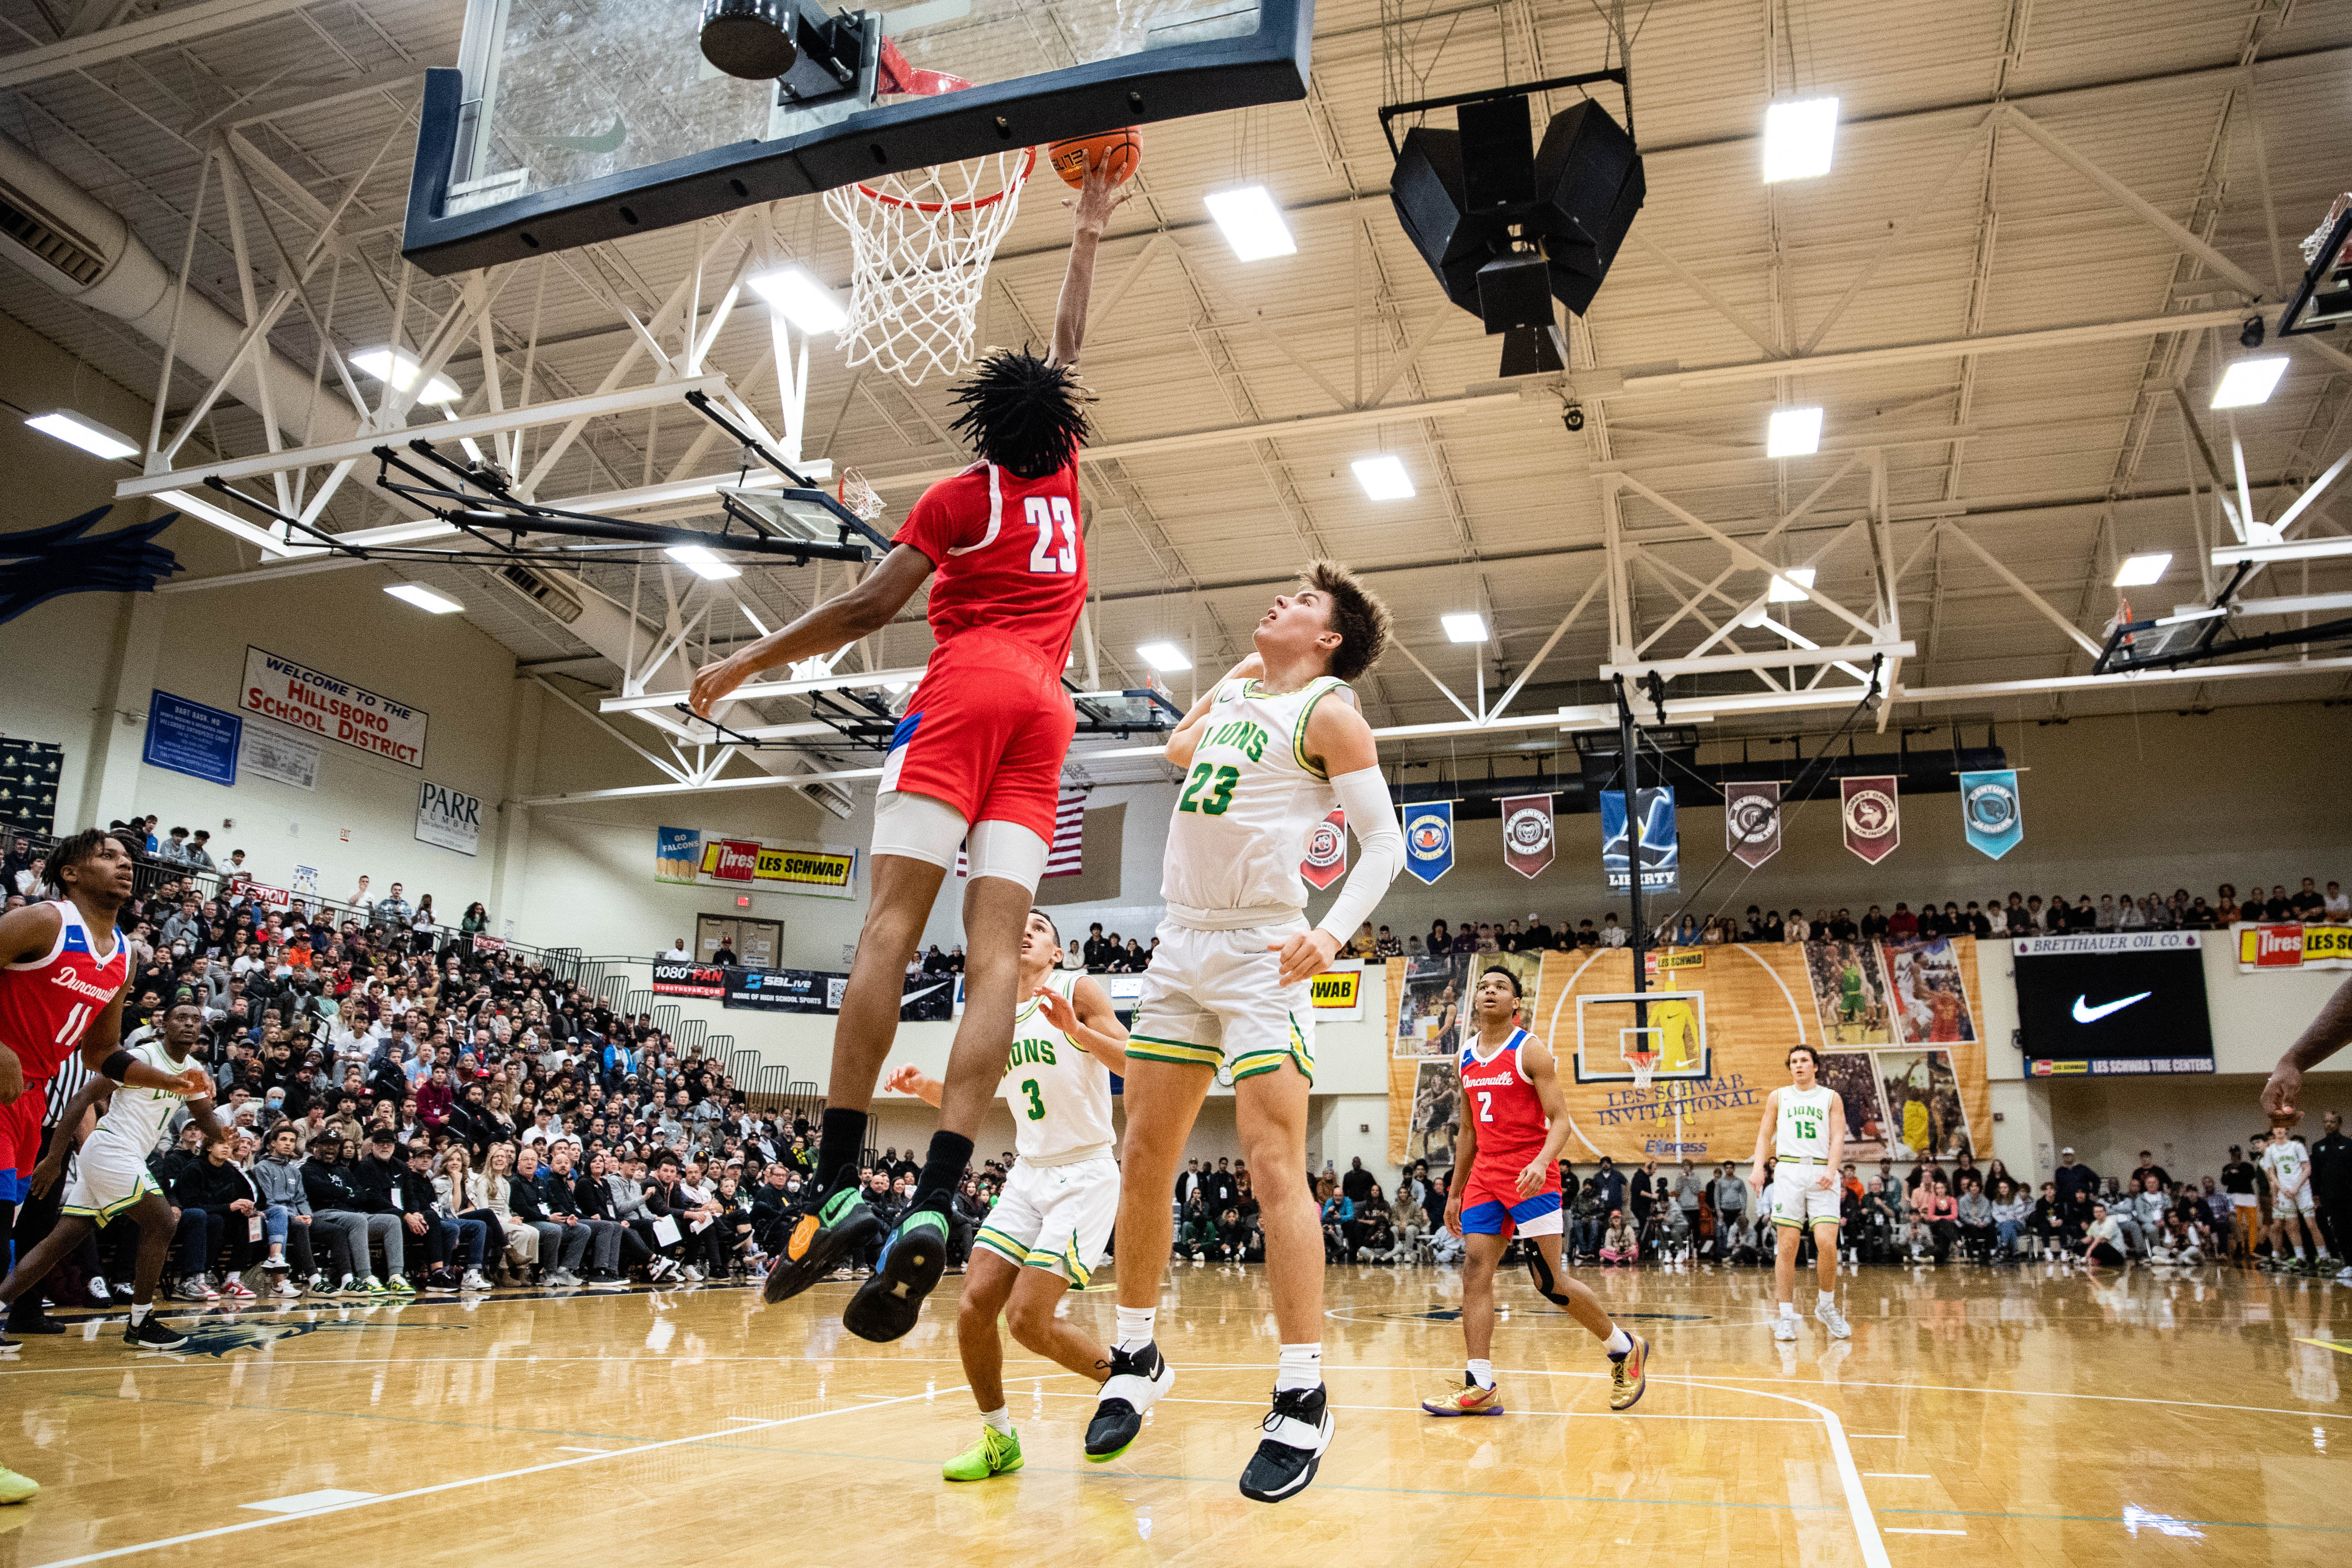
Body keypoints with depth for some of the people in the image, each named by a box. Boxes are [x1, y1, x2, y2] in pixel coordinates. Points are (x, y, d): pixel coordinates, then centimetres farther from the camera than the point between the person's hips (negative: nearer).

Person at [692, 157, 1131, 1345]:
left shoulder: (960, 496, 9)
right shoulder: (1067, 484, 22)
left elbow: (871, 605, 0)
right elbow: (1068, 352, 36)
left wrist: (748, 662, 9)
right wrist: (1087, 235, 46)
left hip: (964, 690, -4)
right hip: (1044, 708, 4)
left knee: (891, 923, -12)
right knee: (995, 951, -9)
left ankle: (839, 1183, -23)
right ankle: (935, 1200, -21)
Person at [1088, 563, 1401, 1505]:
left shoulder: (1328, 711, -1)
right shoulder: (1234, 693, 18)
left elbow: (1384, 843, -6)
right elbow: (1179, 749, 40)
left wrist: (1334, 931, -22)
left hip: (1262, 954, -7)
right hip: (1180, 946, 7)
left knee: (1274, 1164, -13)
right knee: (1144, 1158, 8)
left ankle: (1303, 1400, -5)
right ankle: (1136, 1359, 22)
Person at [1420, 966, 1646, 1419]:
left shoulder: (1530, 1051, -6)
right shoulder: (1465, 1059, 12)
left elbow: (1560, 1120, -11)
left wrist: (1542, 1162, -31)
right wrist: (1455, 1192, 19)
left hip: (1531, 1176, -6)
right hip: (1485, 1176, 6)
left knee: (1550, 1282, -4)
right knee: (1475, 1269, -6)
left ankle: (1625, 1349, 19)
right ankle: (1481, 1387, -6)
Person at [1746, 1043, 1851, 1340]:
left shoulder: (1831, 1098, 11)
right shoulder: (1778, 1097, 15)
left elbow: (1838, 1138, 3)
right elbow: (1764, 1136, 15)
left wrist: (1831, 1170, -14)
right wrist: (1758, 1168, -1)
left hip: (1822, 1174, -1)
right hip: (1788, 1172, 1)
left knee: (1827, 1244, -12)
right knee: (1786, 1246, -3)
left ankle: (1827, 1307, 11)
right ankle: (1786, 1317, 3)